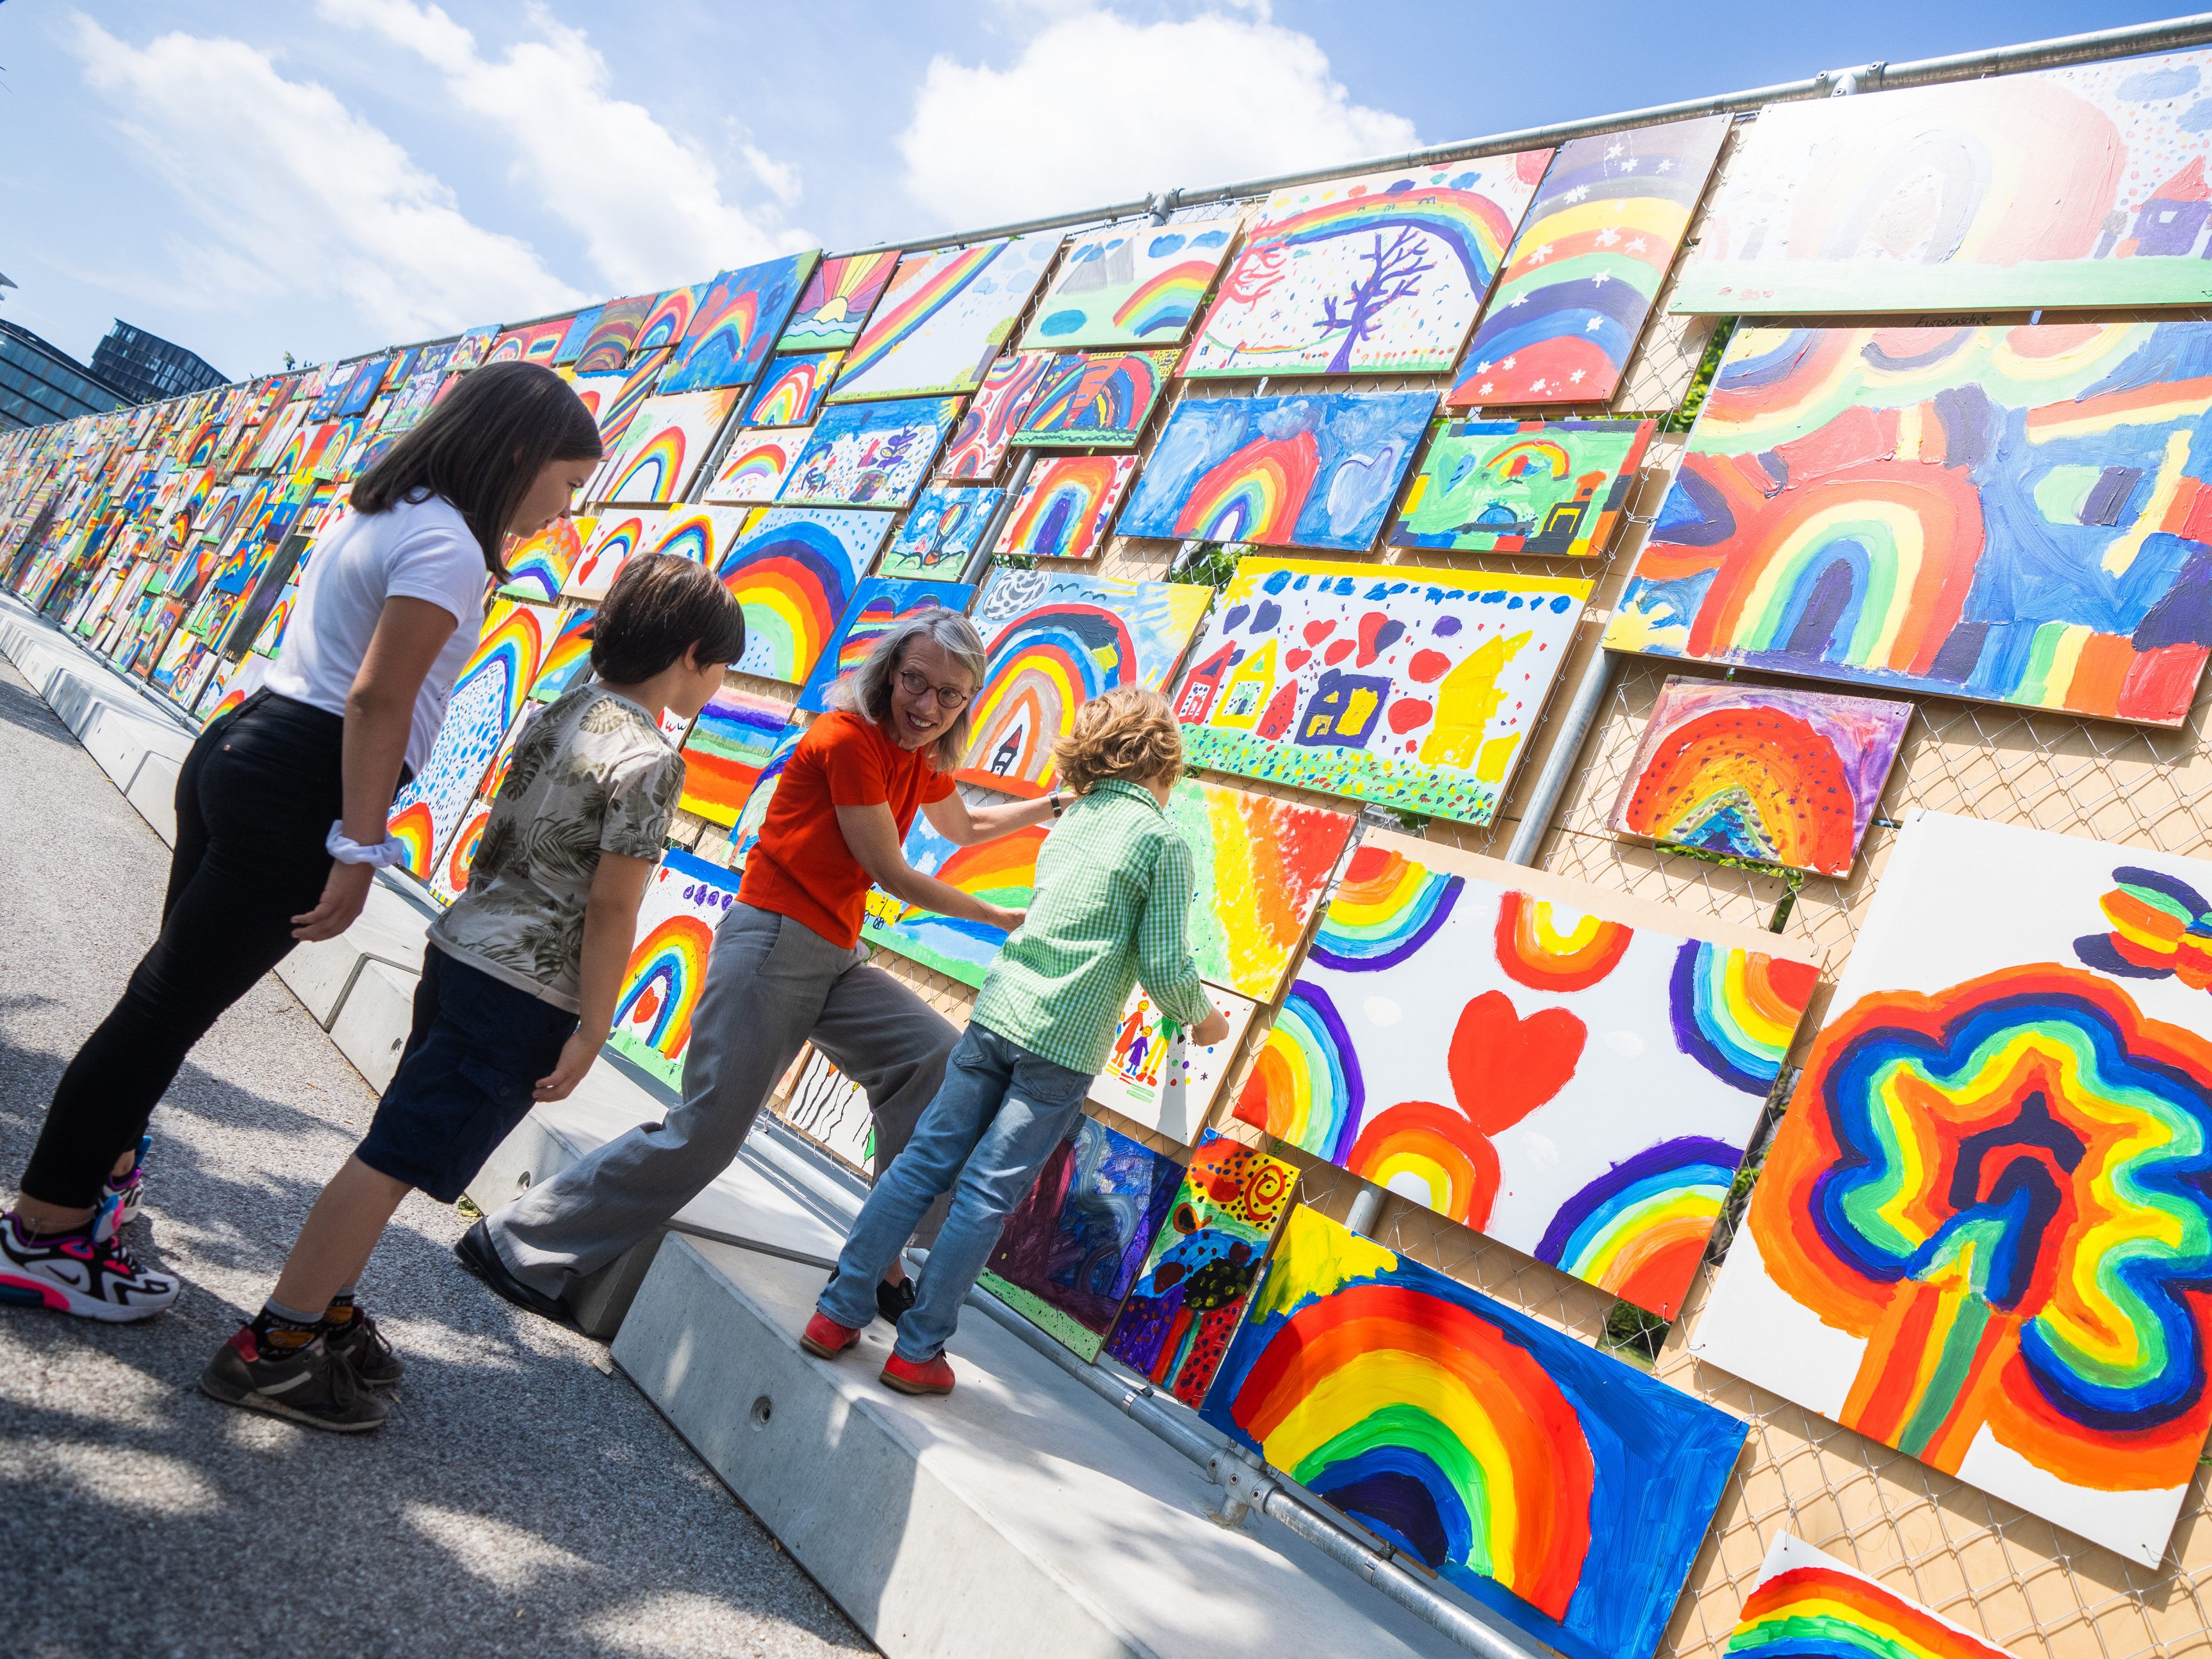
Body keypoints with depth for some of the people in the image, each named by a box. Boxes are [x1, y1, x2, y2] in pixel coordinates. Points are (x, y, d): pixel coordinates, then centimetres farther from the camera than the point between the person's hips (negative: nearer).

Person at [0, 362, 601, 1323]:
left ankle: (95, 1165, 35)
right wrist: (359, 852, -20)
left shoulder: (387, 515, 17)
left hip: (239, 747, 10)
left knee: (172, 989, 20)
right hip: (297, 796, -10)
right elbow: (376, 700, -21)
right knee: (176, 1003, -1)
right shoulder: (450, 549, -13)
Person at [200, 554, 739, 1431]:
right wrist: (591, 1029, -11)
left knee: (396, 1149, 18)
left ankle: (326, 1310, 29)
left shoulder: (563, 712, 9)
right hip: (524, 994, -9)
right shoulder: (649, 761, -16)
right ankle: (270, 1349, 6)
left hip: (461, 948, 9)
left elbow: (492, 842, 15)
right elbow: (611, 911, -16)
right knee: (398, 1159, -2)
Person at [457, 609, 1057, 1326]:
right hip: (774, 939, -8)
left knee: (938, 1063, -7)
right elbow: (890, 872, -12)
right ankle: (517, 1245, 7)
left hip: (835, 958, 9)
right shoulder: (848, 738, -15)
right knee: (705, 1132, -8)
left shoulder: (919, 755, 11)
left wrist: (1056, 803, 23)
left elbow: (964, 827, 32)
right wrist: (1001, 919, -3)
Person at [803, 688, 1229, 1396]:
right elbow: (1166, 968, -7)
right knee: (987, 1194, 1)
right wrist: (1202, 1018, 13)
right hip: (1065, 1046, -5)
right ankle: (917, 1352, 9)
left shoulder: (1067, 826, 13)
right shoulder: (1164, 844, -5)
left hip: (997, 1013, 5)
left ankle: (837, 1315, 14)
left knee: (925, 1161, 10)